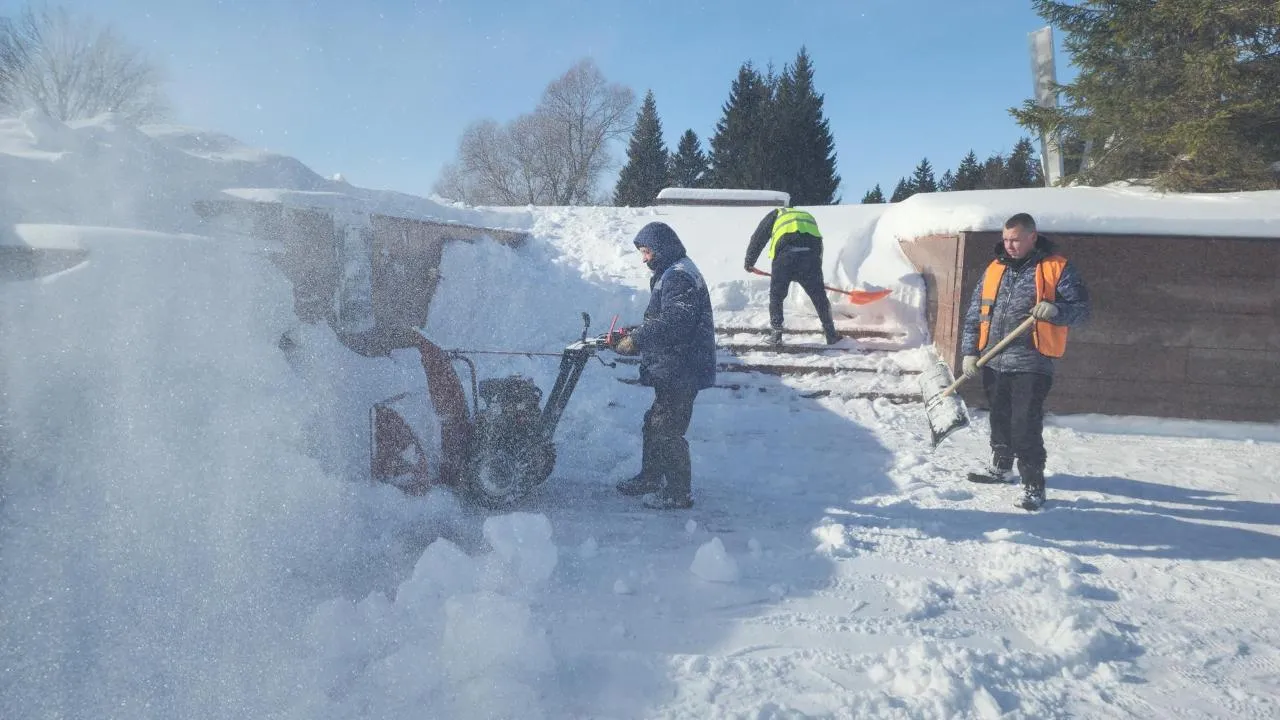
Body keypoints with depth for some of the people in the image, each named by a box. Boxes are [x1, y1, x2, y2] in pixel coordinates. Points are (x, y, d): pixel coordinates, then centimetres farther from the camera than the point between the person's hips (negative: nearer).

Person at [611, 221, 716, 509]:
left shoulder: (678, 277, -17)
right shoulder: (671, 274, 19)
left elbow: (673, 323, -26)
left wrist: (636, 340, -21)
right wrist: (635, 335, 8)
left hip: (681, 372, -11)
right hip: (673, 370, 11)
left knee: (667, 432, -5)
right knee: (654, 424, 20)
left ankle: (679, 493, 4)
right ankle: (650, 478, 34)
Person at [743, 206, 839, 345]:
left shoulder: (775, 214, 28)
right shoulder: (808, 216, 39)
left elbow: (757, 239, 22)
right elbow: (819, 248, 37)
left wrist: (749, 262, 33)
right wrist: (815, 275, 43)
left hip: (785, 256, -3)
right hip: (811, 254, 3)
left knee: (776, 296, 15)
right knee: (819, 297, 16)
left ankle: (776, 334, 15)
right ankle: (831, 335, 21)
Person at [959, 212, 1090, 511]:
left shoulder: (1057, 268, -2)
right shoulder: (994, 270, 11)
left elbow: (1081, 307, -3)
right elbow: (975, 314, 14)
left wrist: (1056, 310, -24)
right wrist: (970, 351, 7)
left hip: (1031, 364, -5)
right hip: (994, 363, 5)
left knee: (1026, 427, -9)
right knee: (999, 419, 19)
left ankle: (1033, 486, 0)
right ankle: (1000, 466, 39)